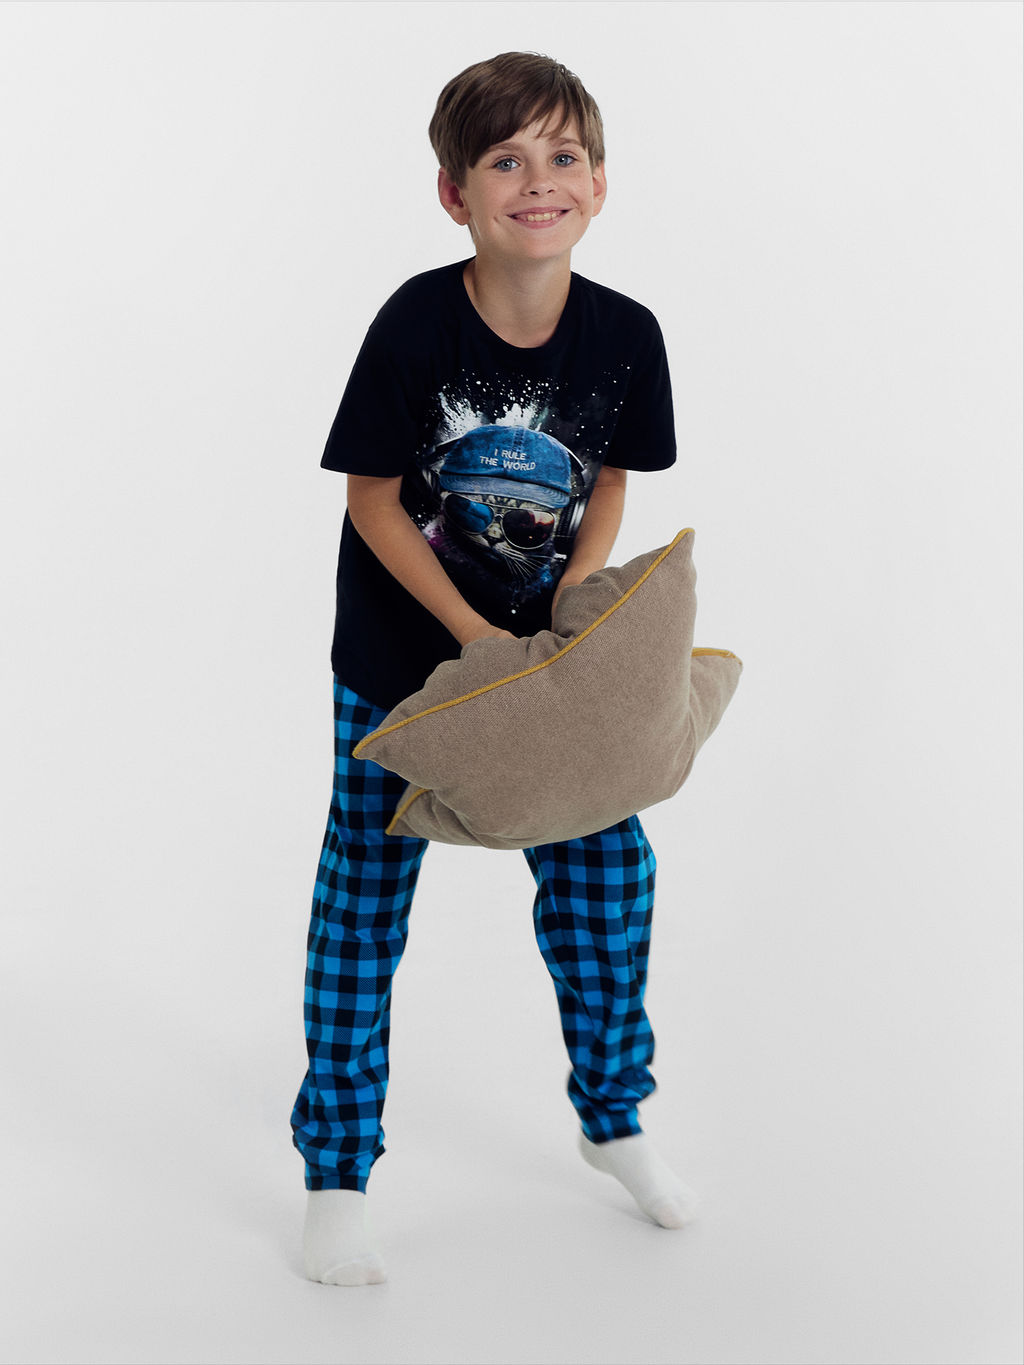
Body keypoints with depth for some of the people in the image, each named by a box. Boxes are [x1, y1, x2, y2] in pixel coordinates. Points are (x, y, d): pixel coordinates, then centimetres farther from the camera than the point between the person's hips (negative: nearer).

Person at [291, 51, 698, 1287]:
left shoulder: (625, 335, -10)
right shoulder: (416, 325, -20)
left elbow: (608, 484, 3)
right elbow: (372, 498, -13)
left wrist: (570, 616, -11)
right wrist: (473, 635, -18)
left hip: (551, 650, 3)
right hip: (398, 662, -3)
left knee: (606, 873, 7)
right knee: (363, 903, 3)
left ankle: (612, 1117, 32)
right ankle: (336, 1174, 19)